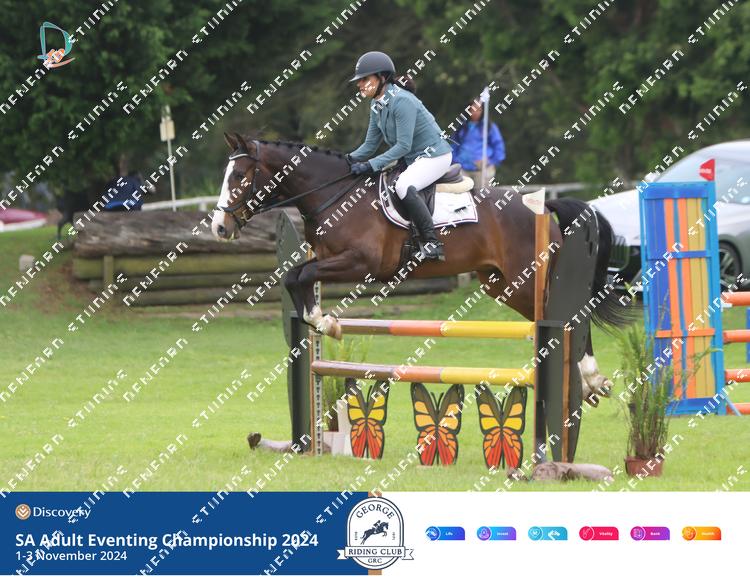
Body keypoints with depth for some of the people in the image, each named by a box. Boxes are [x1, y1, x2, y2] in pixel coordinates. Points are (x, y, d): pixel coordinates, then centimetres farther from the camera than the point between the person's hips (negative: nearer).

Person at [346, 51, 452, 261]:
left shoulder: (402, 101, -23)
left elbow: (403, 146, -26)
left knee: (403, 185, -33)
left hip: (435, 156, -10)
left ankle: (432, 242, -32)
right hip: (412, 159, 10)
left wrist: (370, 165, -29)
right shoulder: (377, 105, 6)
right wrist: (350, 159, -8)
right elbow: (371, 144, 10)